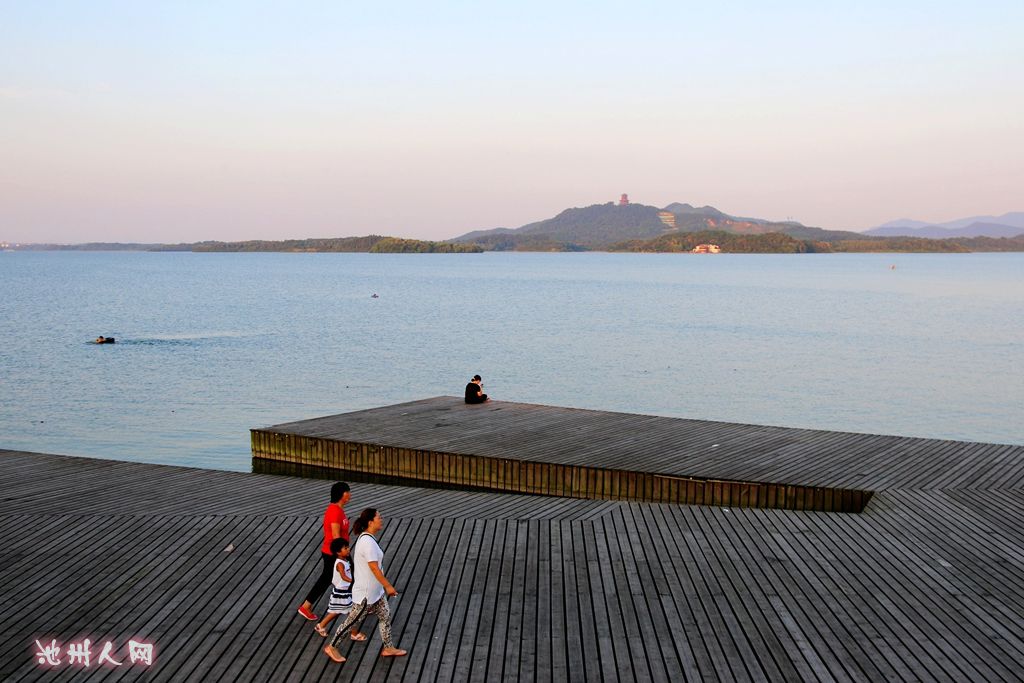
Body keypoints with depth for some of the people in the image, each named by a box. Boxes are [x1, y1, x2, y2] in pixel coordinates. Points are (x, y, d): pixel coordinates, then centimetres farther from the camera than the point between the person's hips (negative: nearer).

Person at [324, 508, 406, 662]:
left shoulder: (366, 537, 3)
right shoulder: (368, 542, -28)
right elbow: (374, 568, -27)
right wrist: (388, 586, -20)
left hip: (375, 590, 10)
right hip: (366, 593, -10)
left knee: (385, 616, 16)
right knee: (352, 620, 5)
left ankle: (388, 648, 30)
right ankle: (331, 647, 21)